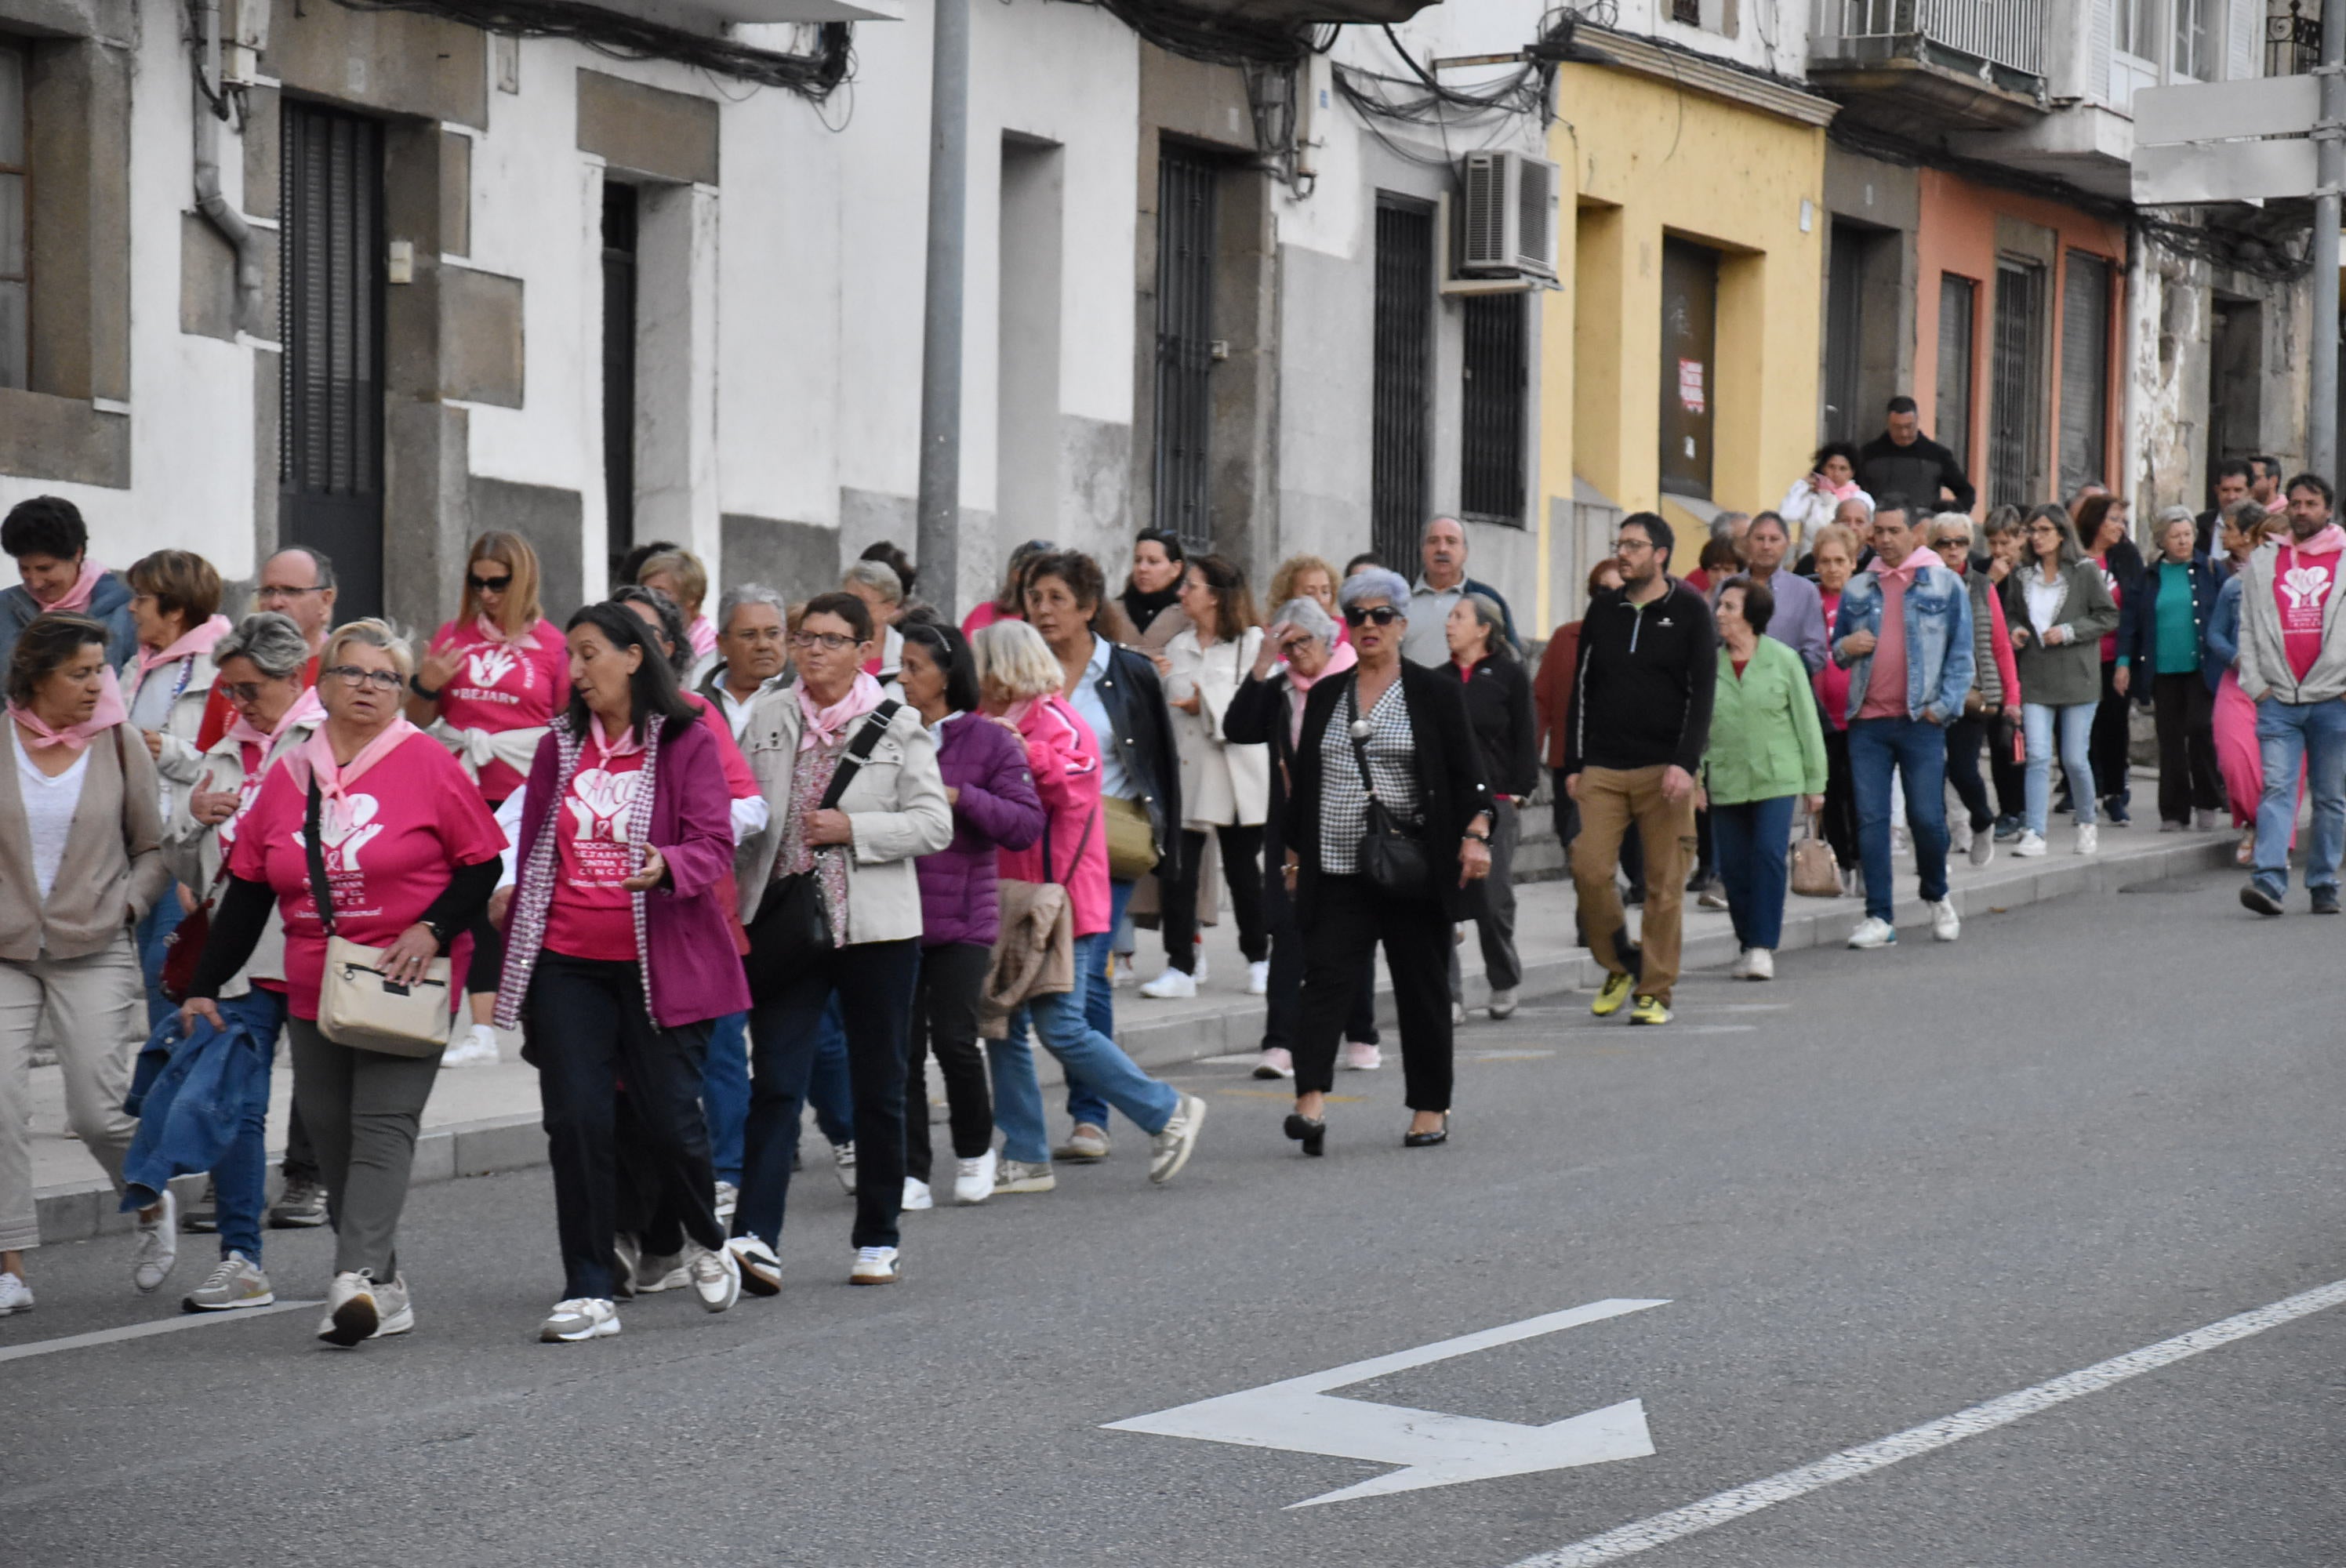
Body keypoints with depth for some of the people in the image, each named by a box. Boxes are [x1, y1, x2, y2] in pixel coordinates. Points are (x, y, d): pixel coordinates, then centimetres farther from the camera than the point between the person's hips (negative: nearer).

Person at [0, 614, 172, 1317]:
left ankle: (154, 1208, 26)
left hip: (95, 951, 0)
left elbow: (156, 848, 10)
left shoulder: (117, 742, 1)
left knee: (97, 1111, -4)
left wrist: (126, 905, -4)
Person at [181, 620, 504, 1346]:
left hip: (403, 987, -5)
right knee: (331, 1133, 6)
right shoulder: (289, 775, 9)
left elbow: (483, 862, -1)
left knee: (383, 1125, -15)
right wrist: (207, 985, 11)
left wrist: (433, 929, -14)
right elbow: (246, 888, 13)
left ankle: (358, 1279, -24)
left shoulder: (426, 762, -4)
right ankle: (385, 1284, 16)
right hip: (313, 989, 5)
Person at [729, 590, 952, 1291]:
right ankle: (755, 1239, -17)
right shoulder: (769, 721, 8)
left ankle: (878, 1240, 19)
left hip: (876, 928, -1)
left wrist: (852, 828, -16)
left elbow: (935, 824, -4)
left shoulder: (898, 727, 1)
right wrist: (737, 905, 2)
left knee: (878, 1089, 8)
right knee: (775, 1083, -9)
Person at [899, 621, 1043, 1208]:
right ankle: (912, 1173, 9)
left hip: (963, 916, -3)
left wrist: (960, 797, -16)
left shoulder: (990, 742, -1)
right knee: (902, 1047, 2)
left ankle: (975, 1150, 18)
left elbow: (1027, 823, -7)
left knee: (954, 1039, -7)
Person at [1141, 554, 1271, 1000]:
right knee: (1177, 871, -4)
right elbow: (1166, 708, 16)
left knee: (1243, 871, 7)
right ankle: (1180, 967, -1)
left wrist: (1207, 703, -13)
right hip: (1184, 771, 4)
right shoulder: (1178, 647, 14)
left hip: (1235, 775, -4)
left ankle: (1259, 959, 23)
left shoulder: (1252, 643, -2)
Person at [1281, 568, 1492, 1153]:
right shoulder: (1325, 696, 12)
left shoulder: (1434, 693, 2)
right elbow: (1304, 779, 17)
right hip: (1338, 870, 2)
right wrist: (1295, 850, 16)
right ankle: (1311, 1101, -23)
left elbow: (1467, 774, -1)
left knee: (1421, 986, 6)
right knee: (1325, 977, -13)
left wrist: (1475, 834, -13)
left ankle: (1430, 1108, 16)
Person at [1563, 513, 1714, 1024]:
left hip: (1664, 771, -3)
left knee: (1665, 884, -2)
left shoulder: (1689, 611, 2)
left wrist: (1685, 764, -13)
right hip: (1602, 770, 3)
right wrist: (1573, 765, 9)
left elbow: (1702, 692, -3)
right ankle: (1618, 967, 13)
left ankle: (1656, 990, 6)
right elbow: (1581, 689, 15)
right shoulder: (1603, 611, 12)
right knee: (1589, 870, -8)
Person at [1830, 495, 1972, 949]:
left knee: (1927, 817, -2)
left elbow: (1961, 653, 3)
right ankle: (1879, 918, 3)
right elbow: (1836, 646, 22)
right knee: (1871, 819, -1)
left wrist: (1943, 706, -7)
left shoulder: (1945, 585, 4)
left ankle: (1937, 897, 23)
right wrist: (1843, 648, -2)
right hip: (1867, 721, 3)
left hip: (1920, 720, -3)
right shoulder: (1857, 589, 13)